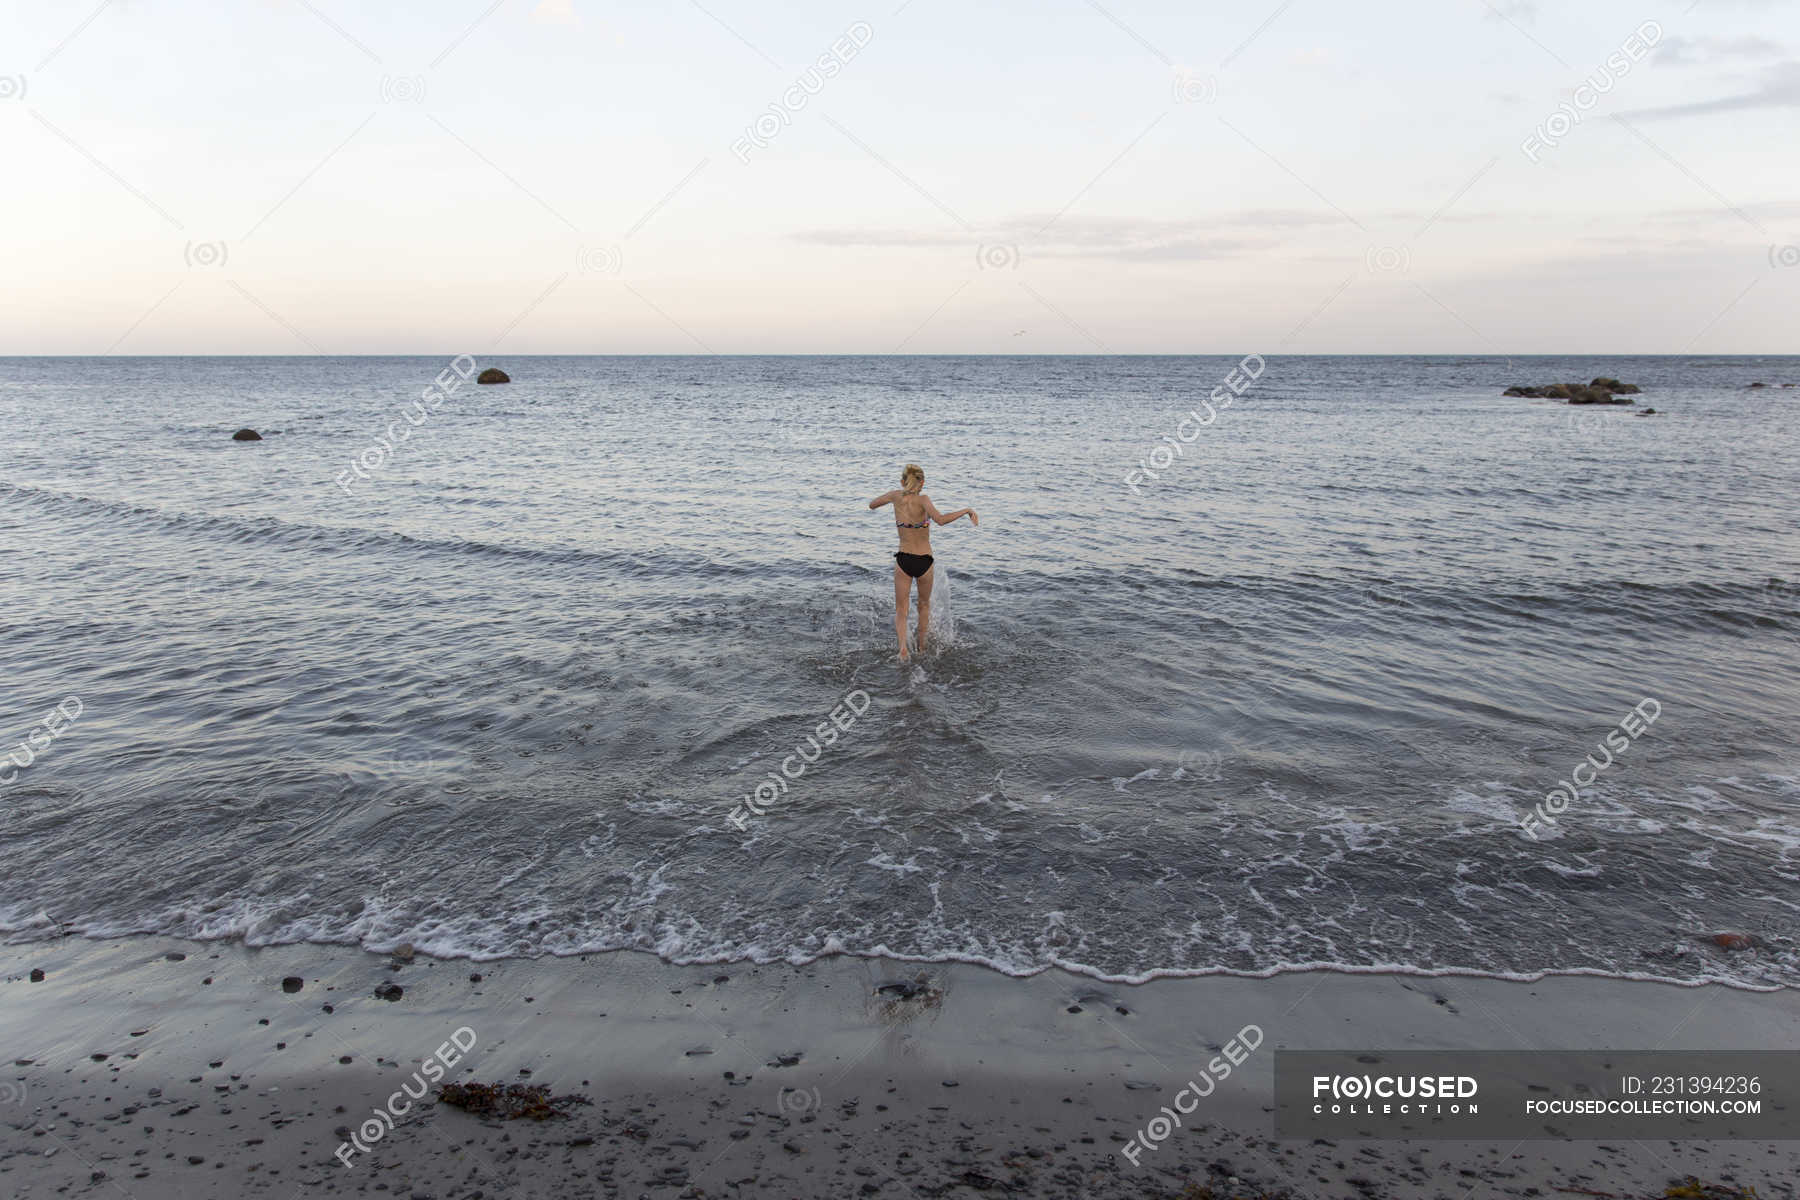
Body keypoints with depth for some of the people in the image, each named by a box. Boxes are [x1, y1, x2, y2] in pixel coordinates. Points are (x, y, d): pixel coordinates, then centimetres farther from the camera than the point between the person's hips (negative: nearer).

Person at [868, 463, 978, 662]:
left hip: (903, 561, 1)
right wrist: (966, 510, -24)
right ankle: (922, 646, 35)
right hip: (924, 562, -1)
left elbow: (872, 504, 13)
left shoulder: (896, 496, -5)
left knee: (900, 610, 9)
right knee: (924, 605, 24)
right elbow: (940, 520, -34)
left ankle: (903, 648, -14)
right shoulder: (922, 499, -16)